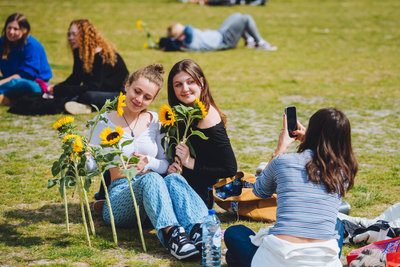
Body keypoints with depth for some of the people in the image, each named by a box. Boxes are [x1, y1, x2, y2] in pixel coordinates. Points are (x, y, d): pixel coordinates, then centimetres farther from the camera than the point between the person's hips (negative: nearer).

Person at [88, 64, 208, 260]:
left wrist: (149, 163, -8)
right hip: (119, 193, -3)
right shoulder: (105, 121, 7)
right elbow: (90, 165, 5)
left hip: (154, 194, 3)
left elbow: (166, 164, 14)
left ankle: (199, 229, -60)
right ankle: (171, 234, -63)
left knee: (174, 179, -32)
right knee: (150, 179, -36)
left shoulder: (155, 121, 16)